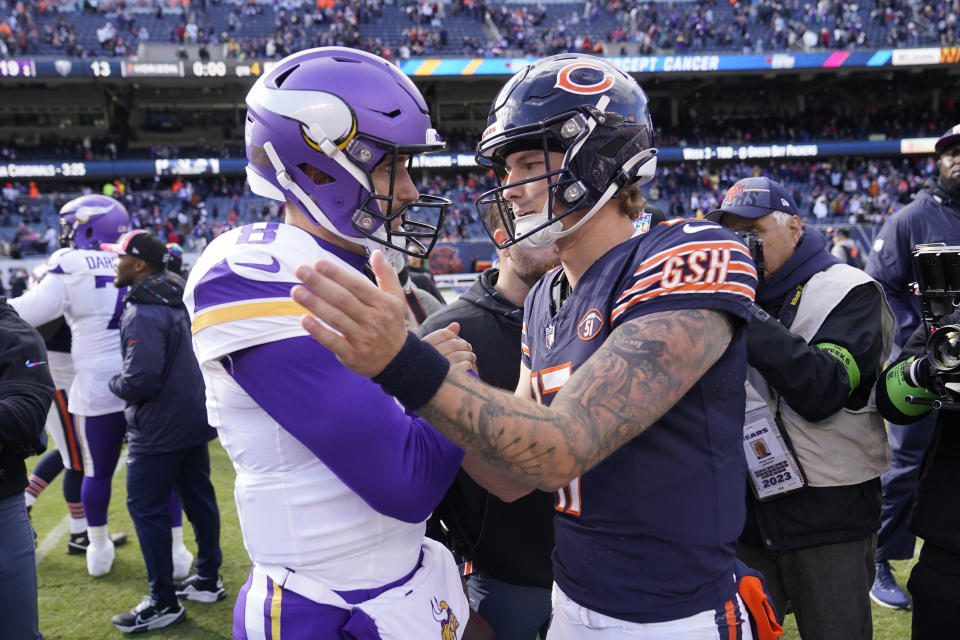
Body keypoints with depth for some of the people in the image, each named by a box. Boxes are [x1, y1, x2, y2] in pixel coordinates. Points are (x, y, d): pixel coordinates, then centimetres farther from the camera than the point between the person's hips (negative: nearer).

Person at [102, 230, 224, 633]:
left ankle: (163, 603, 12)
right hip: (193, 419, 9)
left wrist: (114, 384, -6)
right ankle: (208, 580, 29)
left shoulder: (143, 315, -21)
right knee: (198, 498, 16)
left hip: (159, 428, -9)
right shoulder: (174, 302, 9)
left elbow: (139, 380, -26)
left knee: (146, 508, 2)